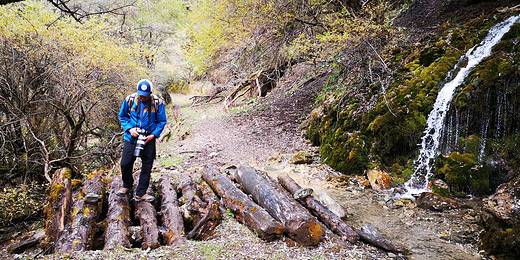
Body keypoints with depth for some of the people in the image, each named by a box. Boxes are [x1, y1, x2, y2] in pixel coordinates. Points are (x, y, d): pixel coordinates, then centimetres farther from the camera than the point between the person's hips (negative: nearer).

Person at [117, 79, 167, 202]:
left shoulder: (157, 103, -8)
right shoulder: (130, 100, -5)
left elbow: (162, 121, 2)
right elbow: (122, 116, 9)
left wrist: (153, 134, -11)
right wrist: (129, 129, -7)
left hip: (148, 139, 0)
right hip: (131, 138, 1)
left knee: (147, 167, 4)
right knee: (125, 164, 3)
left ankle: (140, 193, 18)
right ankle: (127, 186, 32)